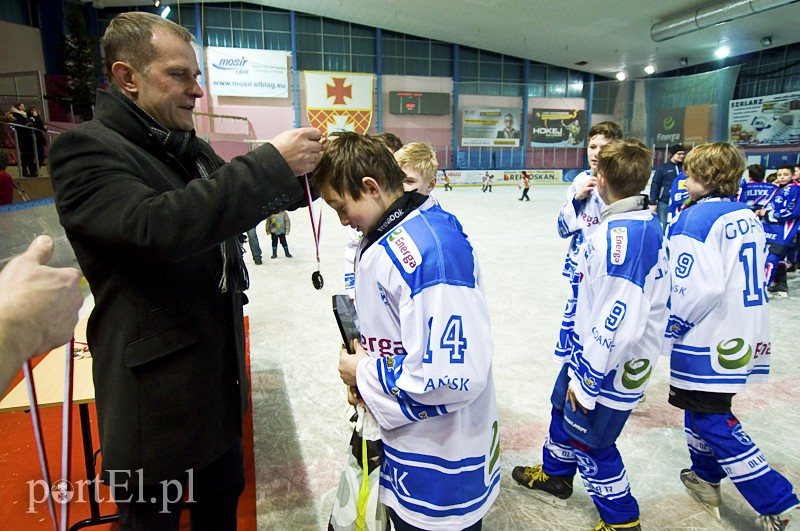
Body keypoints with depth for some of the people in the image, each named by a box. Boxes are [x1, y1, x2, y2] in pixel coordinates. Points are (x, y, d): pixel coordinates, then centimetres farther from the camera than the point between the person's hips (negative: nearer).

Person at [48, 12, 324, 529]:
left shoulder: (193, 148, 8)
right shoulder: (86, 149, -15)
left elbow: (246, 204, 20)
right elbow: (156, 225, -33)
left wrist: (300, 174, 2)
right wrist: (272, 163, -31)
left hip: (220, 379, 8)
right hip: (156, 393, -7)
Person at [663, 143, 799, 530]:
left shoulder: (696, 218, -17)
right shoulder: (748, 217, 8)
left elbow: (697, 288, -24)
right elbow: (751, 277, 16)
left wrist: (667, 329, -12)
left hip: (709, 341, -9)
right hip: (746, 336, 9)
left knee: (712, 421, 1)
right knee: (703, 407, 22)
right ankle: (705, 476, 36)